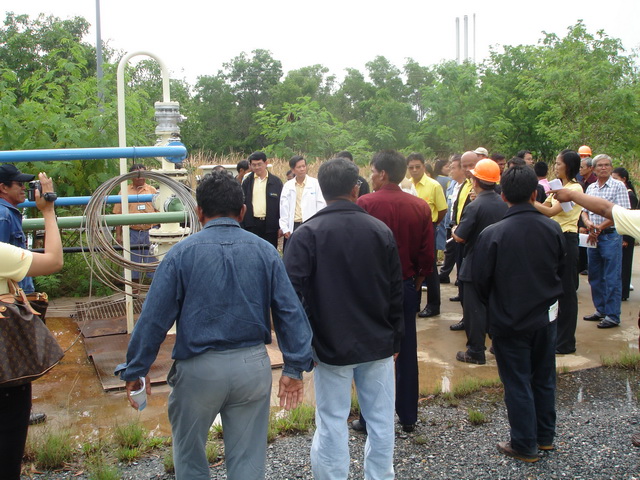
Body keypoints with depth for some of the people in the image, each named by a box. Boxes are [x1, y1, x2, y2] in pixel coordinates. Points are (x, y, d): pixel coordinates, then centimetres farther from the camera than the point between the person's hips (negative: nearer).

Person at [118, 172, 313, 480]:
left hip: (199, 370, -2)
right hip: (253, 367, 2)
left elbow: (154, 317, -7)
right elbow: (290, 312, -1)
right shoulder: (265, 252, 0)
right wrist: (295, 367, 4)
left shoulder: (182, 253, -7)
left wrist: (135, 371, 2)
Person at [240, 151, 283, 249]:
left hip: (270, 225, -1)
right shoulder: (247, 182, 6)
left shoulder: (276, 182, 2)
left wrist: (280, 226, -2)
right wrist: (241, 226, -2)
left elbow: (281, 204, 2)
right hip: (252, 225, 1)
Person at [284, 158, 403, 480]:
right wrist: (394, 340, 15)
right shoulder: (381, 231, 0)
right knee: (380, 420, 13)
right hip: (378, 345, 3)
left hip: (331, 347, -3)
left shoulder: (307, 234, -11)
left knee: (332, 424, 6)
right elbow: (396, 293, 6)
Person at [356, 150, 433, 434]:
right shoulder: (420, 207, -2)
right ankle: (408, 417, 24)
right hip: (408, 287, 4)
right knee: (406, 352, 14)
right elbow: (427, 253, 1)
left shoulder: (365, 204, -15)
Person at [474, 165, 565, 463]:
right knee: (544, 379, 19)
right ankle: (545, 436, 33)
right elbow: (562, 270, 7)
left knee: (517, 384, 7)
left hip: (509, 320, -4)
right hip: (545, 317, 4)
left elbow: (481, 280, -9)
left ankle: (525, 446, 17)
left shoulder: (492, 234, -19)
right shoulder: (552, 229, -7)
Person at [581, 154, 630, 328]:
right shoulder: (590, 188, 12)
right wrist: (588, 223, -9)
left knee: (612, 278, -3)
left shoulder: (618, 186, -6)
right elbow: (584, 211, 13)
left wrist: (600, 227, -15)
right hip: (593, 236, 6)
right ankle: (600, 310, 25)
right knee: (595, 276, 12)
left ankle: (612, 316, 3)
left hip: (611, 235, -6)